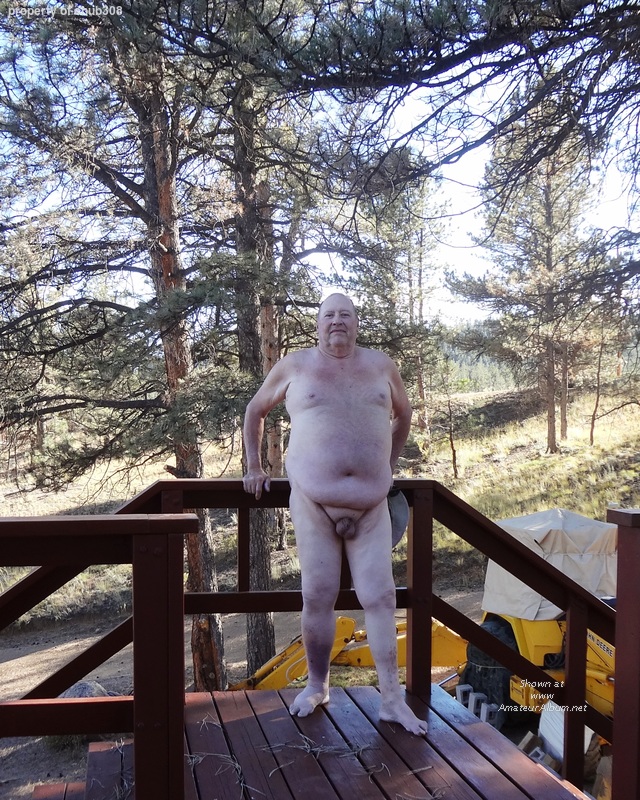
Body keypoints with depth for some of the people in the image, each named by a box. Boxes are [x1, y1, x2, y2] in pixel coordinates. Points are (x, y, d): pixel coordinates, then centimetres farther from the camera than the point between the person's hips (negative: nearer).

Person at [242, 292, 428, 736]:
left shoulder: (381, 365, 8)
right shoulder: (296, 366, 4)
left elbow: (404, 413, 24)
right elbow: (256, 410, 17)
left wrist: (390, 465, 21)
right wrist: (254, 466, 15)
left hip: (371, 505, 1)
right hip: (313, 503, -1)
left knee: (380, 598, 1)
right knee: (318, 597, 5)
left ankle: (392, 699, 10)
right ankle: (317, 686, 24)